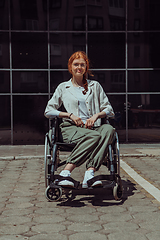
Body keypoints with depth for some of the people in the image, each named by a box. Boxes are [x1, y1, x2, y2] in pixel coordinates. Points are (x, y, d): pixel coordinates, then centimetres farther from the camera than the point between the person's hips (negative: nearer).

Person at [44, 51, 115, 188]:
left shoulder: (95, 86, 22)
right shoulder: (63, 87, 18)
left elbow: (109, 110, 18)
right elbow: (48, 111, 12)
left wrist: (96, 115, -4)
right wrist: (70, 115, -3)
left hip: (92, 127, 3)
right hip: (71, 128, -2)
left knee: (109, 130, -34)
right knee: (94, 136, -36)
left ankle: (90, 173, -45)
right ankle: (66, 173, -41)